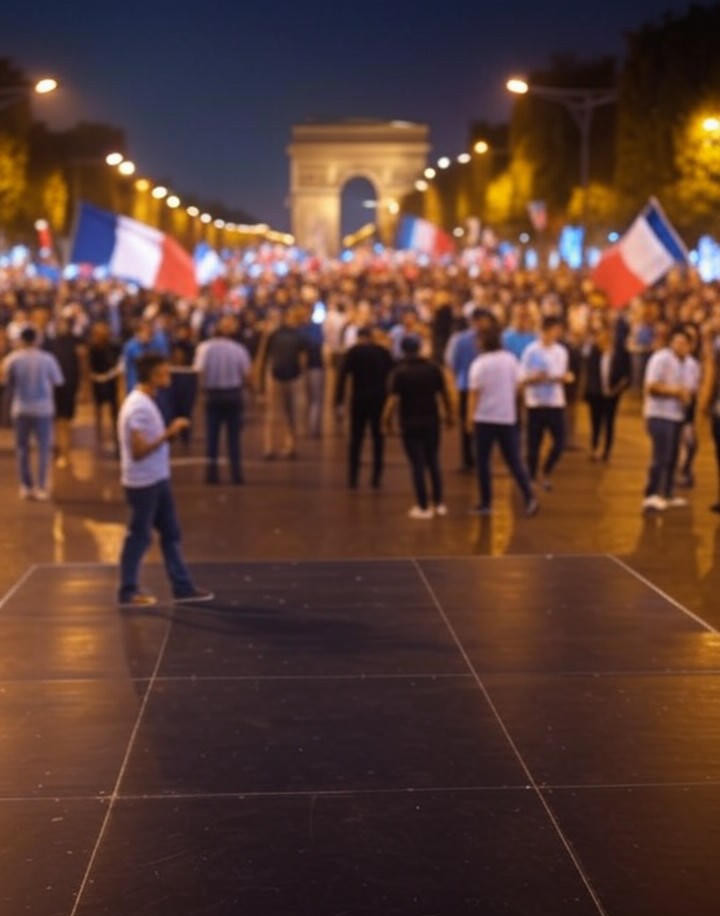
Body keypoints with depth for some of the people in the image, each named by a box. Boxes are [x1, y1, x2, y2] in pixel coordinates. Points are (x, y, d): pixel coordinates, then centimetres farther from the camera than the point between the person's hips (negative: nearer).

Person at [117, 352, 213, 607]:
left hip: (157, 479, 10)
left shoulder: (147, 402, 10)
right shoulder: (138, 407, -21)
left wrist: (169, 433, 6)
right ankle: (128, 592, 12)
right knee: (139, 537, 1)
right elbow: (138, 451, -25)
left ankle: (182, 586, 20)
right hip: (143, 482, -10)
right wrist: (168, 434, -24)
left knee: (171, 533, 13)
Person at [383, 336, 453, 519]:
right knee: (433, 462, 14)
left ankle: (423, 507, 2)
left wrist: (387, 419, -6)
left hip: (410, 424, -3)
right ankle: (438, 503, 16)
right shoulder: (433, 369, 1)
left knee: (417, 465, 1)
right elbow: (444, 394, 4)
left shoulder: (399, 372, -9)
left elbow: (394, 399, -17)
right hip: (431, 421, 3)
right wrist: (448, 413, 18)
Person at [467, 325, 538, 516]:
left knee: (482, 461, 8)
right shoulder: (510, 359, 2)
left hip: (485, 418, -4)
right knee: (513, 461, 8)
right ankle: (529, 497, -7)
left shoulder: (479, 363, -11)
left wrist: (469, 417, -4)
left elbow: (474, 393, -11)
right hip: (508, 417, 4)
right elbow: (517, 386, 8)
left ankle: (486, 504, 9)